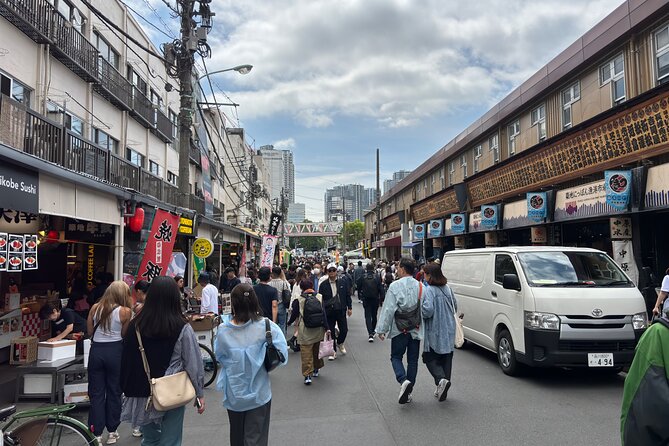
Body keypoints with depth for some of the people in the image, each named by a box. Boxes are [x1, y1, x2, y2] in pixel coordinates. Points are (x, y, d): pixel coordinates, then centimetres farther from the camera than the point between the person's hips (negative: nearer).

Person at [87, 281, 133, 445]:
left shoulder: (95, 307, 2)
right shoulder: (125, 311, -9)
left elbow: (90, 331, 8)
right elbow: (124, 334, -3)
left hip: (96, 350, 3)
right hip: (115, 351, -2)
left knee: (96, 393, 10)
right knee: (114, 392, 12)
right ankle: (112, 432, 22)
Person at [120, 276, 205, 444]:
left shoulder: (135, 325, -8)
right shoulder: (182, 329, -15)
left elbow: (126, 361, 1)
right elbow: (194, 364, -11)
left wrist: (129, 391, 14)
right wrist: (200, 394, 1)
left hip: (142, 395, 3)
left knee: (149, 439, 22)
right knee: (170, 441, 10)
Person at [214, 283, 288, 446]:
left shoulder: (223, 331, -13)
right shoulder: (267, 327, -17)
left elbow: (218, 357, 3)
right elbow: (282, 356, -16)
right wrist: (265, 361, -1)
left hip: (233, 395, 2)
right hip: (258, 395, -2)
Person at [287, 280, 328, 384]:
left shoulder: (298, 300, -7)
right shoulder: (320, 297, -2)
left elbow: (294, 315, 2)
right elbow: (323, 314, -3)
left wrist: (289, 322, 22)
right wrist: (326, 328, 0)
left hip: (305, 332, -3)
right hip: (318, 330, 3)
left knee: (306, 353, 0)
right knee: (317, 350, 20)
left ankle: (308, 375, -6)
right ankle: (316, 370, 36)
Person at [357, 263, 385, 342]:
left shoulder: (362, 277, -6)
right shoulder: (377, 277, -8)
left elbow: (358, 287, 3)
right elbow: (381, 289, -8)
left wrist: (360, 296, 19)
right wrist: (381, 298, 0)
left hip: (366, 300, -1)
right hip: (375, 299, 1)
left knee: (368, 316, 0)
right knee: (374, 316, 17)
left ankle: (370, 333, -16)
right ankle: (372, 332, 30)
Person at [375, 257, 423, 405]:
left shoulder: (395, 286, -13)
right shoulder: (420, 286, -1)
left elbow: (388, 309, -14)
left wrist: (382, 329, -7)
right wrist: (423, 327, 16)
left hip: (399, 329, -3)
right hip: (416, 330, 4)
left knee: (396, 357, 11)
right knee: (412, 360, 12)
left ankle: (403, 381, -14)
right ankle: (408, 392, 18)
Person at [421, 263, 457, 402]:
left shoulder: (429, 290, -16)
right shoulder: (447, 289, 6)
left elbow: (428, 309, -26)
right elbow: (455, 306, 16)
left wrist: (419, 311, -7)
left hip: (434, 331, -6)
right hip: (449, 330, 6)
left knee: (430, 357, 7)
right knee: (446, 358, 12)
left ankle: (441, 379, -16)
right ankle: (442, 390, 17)